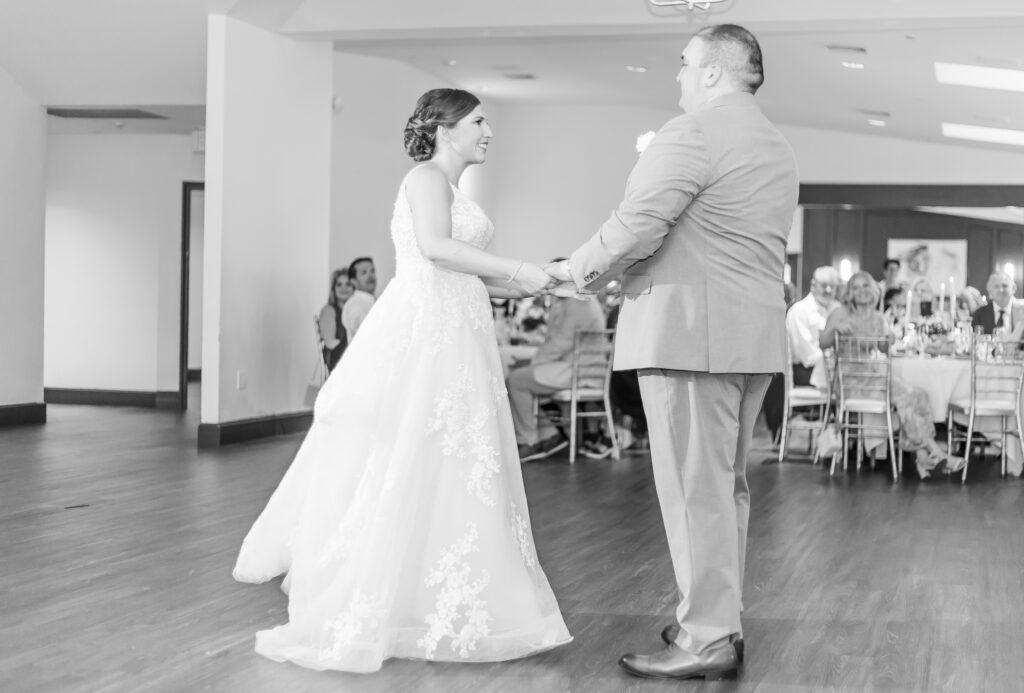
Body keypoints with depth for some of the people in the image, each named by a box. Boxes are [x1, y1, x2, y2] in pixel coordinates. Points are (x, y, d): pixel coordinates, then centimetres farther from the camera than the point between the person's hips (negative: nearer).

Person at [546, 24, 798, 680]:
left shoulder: (693, 133, -11)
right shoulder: (779, 148, 19)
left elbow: (636, 227, -15)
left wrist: (580, 270, 2)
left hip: (692, 330, -9)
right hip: (757, 329, 9)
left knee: (696, 487, -5)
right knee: (726, 484, 14)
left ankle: (708, 641, -1)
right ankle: (721, 619, 22)